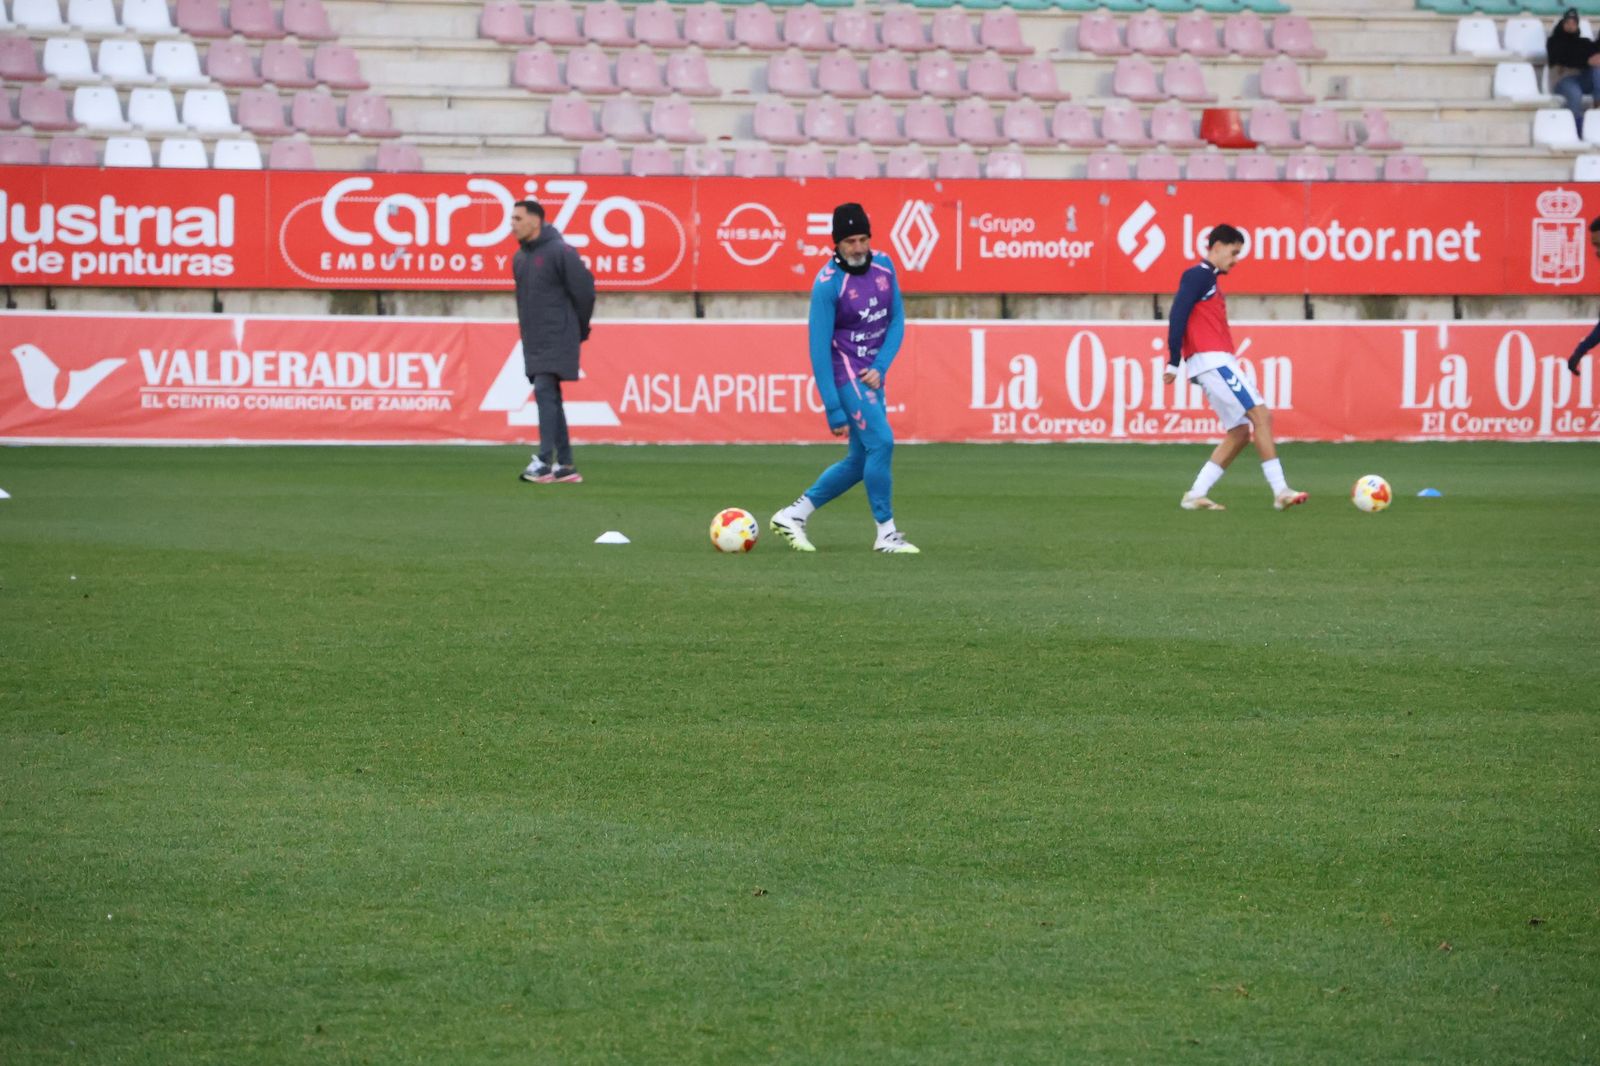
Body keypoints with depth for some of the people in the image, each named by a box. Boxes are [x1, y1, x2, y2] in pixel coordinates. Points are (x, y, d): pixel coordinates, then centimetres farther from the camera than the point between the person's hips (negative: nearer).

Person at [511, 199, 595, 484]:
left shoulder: (559, 252, -12)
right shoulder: (519, 258, 12)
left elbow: (584, 290, -10)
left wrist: (579, 328, 1)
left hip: (557, 340, -8)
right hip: (534, 341, 8)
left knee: (545, 391, -16)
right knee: (549, 398, 8)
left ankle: (544, 462, -19)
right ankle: (565, 465, 12)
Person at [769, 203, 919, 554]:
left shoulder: (883, 266, 2)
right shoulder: (828, 283, -17)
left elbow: (897, 320, 7)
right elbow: (819, 349, -17)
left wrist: (881, 367, -10)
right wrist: (834, 410, -19)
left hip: (872, 374, 7)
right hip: (846, 373, -7)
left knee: (860, 461, 10)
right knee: (881, 442, -17)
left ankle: (793, 515, 20)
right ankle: (886, 533, -7)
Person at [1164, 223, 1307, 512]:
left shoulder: (1210, 279, 23)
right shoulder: (1198, 276, -7)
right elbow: (1177, 316, -16)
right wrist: (1174, 363, -19)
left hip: (1216, 362, 10)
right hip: (1210, 359, -10)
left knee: (1241, 431, 7)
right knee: (1261, 414, -15)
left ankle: (1195, 496, 6)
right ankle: (1280, 491, -18)